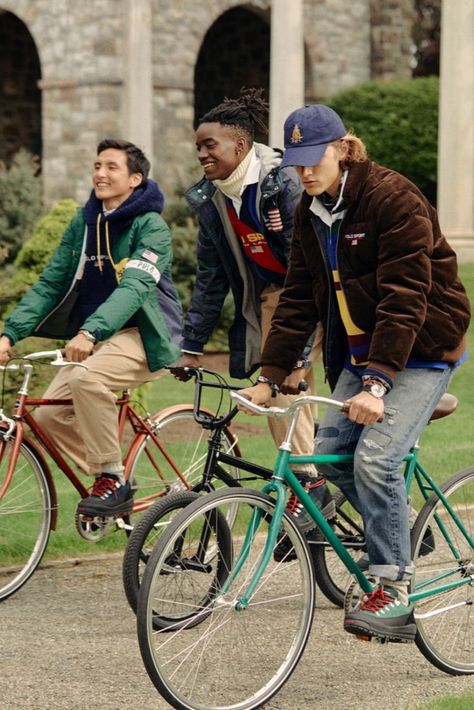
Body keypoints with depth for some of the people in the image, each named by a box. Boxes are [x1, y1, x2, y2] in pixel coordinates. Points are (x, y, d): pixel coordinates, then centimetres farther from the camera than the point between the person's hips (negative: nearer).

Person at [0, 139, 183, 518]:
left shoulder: (150, 226, -11)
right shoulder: (84, 223, 9)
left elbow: (134, 287, -26)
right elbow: (50, 283, 6)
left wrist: (90, 331, -42)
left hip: (141, 334, -7)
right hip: (94, 338, 7)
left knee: (86, 378, -34)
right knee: (49, 414, -10)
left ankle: (112, 480, -20)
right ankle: (111, 483, 8)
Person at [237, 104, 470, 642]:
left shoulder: (395, 200, -19)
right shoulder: (310, 214, 5)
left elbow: (404, 300, -26)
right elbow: (298, 301, 4)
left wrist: (377, 384, -33)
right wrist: (269, 377, -5)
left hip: (421, 349, -8)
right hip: (360, 351, 8)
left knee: (375, 457, -20)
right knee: (329, 449, -5)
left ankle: (393, 591, -11)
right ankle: (401, 536, 16)